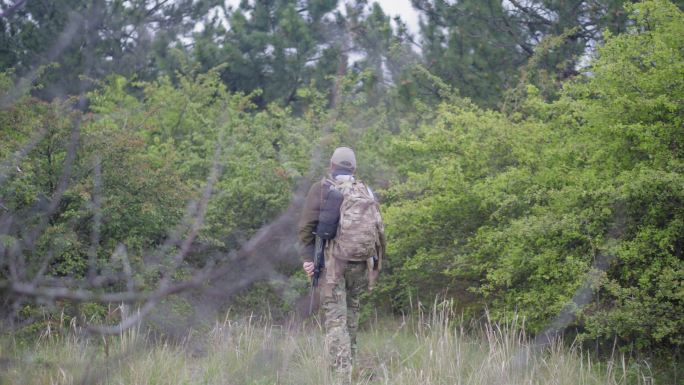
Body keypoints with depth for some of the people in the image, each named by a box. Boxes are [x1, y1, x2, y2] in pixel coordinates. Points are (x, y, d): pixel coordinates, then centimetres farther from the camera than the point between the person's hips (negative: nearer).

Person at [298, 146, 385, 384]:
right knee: (351, 313, 22)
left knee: (335, 320, -5)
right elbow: (379, 229, 7)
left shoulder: (321, 189, 0)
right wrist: (376, 262, 12)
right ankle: (347, 362, 28)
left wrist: (307, 257, -8)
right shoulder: (365, 191, 10)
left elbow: (307, 226, -8)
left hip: (332, 262, -3)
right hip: (361, 263, 3)